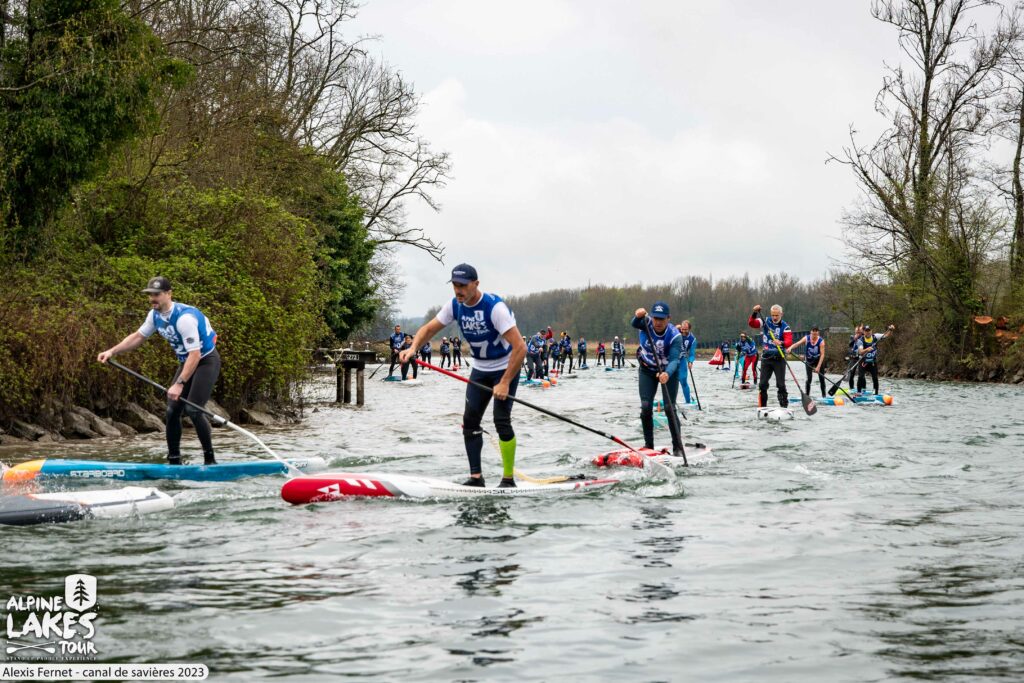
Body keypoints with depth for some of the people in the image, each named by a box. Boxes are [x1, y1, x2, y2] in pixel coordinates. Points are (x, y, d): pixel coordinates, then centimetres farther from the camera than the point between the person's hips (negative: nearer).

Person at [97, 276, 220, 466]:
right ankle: (174, 461, 11)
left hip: (206, 361, -9)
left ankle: (210, 460, -10)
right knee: (172, 411, 3)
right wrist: (112, 351, 3)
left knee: (193, 409, -20)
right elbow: (138, 336, 14)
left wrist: (179, 384, -37)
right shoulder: (155, 315, -2)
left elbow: (195, 354, -32)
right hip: (186, 363, 9)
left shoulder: (184, 317, -29)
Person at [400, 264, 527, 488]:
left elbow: (520, 347, -30)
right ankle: (476, 477, 7)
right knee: (470, 421, 1)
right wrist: (413, 347, -18)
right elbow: (429, 328, 3)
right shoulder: (455, 306, -8)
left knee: (501, 420, -15)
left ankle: (508, 480, -7)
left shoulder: (495, 307, -28)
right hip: (480, 369, 7)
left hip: (506, 368, -7)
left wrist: (505, 383, -29)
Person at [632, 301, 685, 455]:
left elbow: (674, 360, -37)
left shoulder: (675, 336, -27)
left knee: (669, 408, -11)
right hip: (647, 370, 2)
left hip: (668, 371, -2)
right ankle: (648, 444, 4)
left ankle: (677, 446, 0)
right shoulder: (646, 324, -19)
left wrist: (667, 374, -58)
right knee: (646, 407, -8)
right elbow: (635, 324, -42)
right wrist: (638, 316, -66)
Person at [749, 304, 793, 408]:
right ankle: (762, 406, 12)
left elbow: (789, 342, -18)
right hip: (766, 357, 3)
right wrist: (755, 313, -27)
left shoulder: (785, 326, -6)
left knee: (781, 384, -4)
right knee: (763, 384, 3)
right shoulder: (765, 322, 1)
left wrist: (781, 343, -40)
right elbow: (751, 323, -10)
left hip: (779, 358, -3)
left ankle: (784, 405, 3)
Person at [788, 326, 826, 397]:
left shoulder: (821, 341, -21)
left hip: (819, 360, 0)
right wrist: (790, 348, -54)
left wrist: (818, 367, -30)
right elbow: (797, 343, -33)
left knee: (821, 378, 2)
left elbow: (822, 354, -24)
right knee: (809, 378, -9)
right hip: (809, 360, 0)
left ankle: (824, 395, 15)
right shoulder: (806, 338, -18)